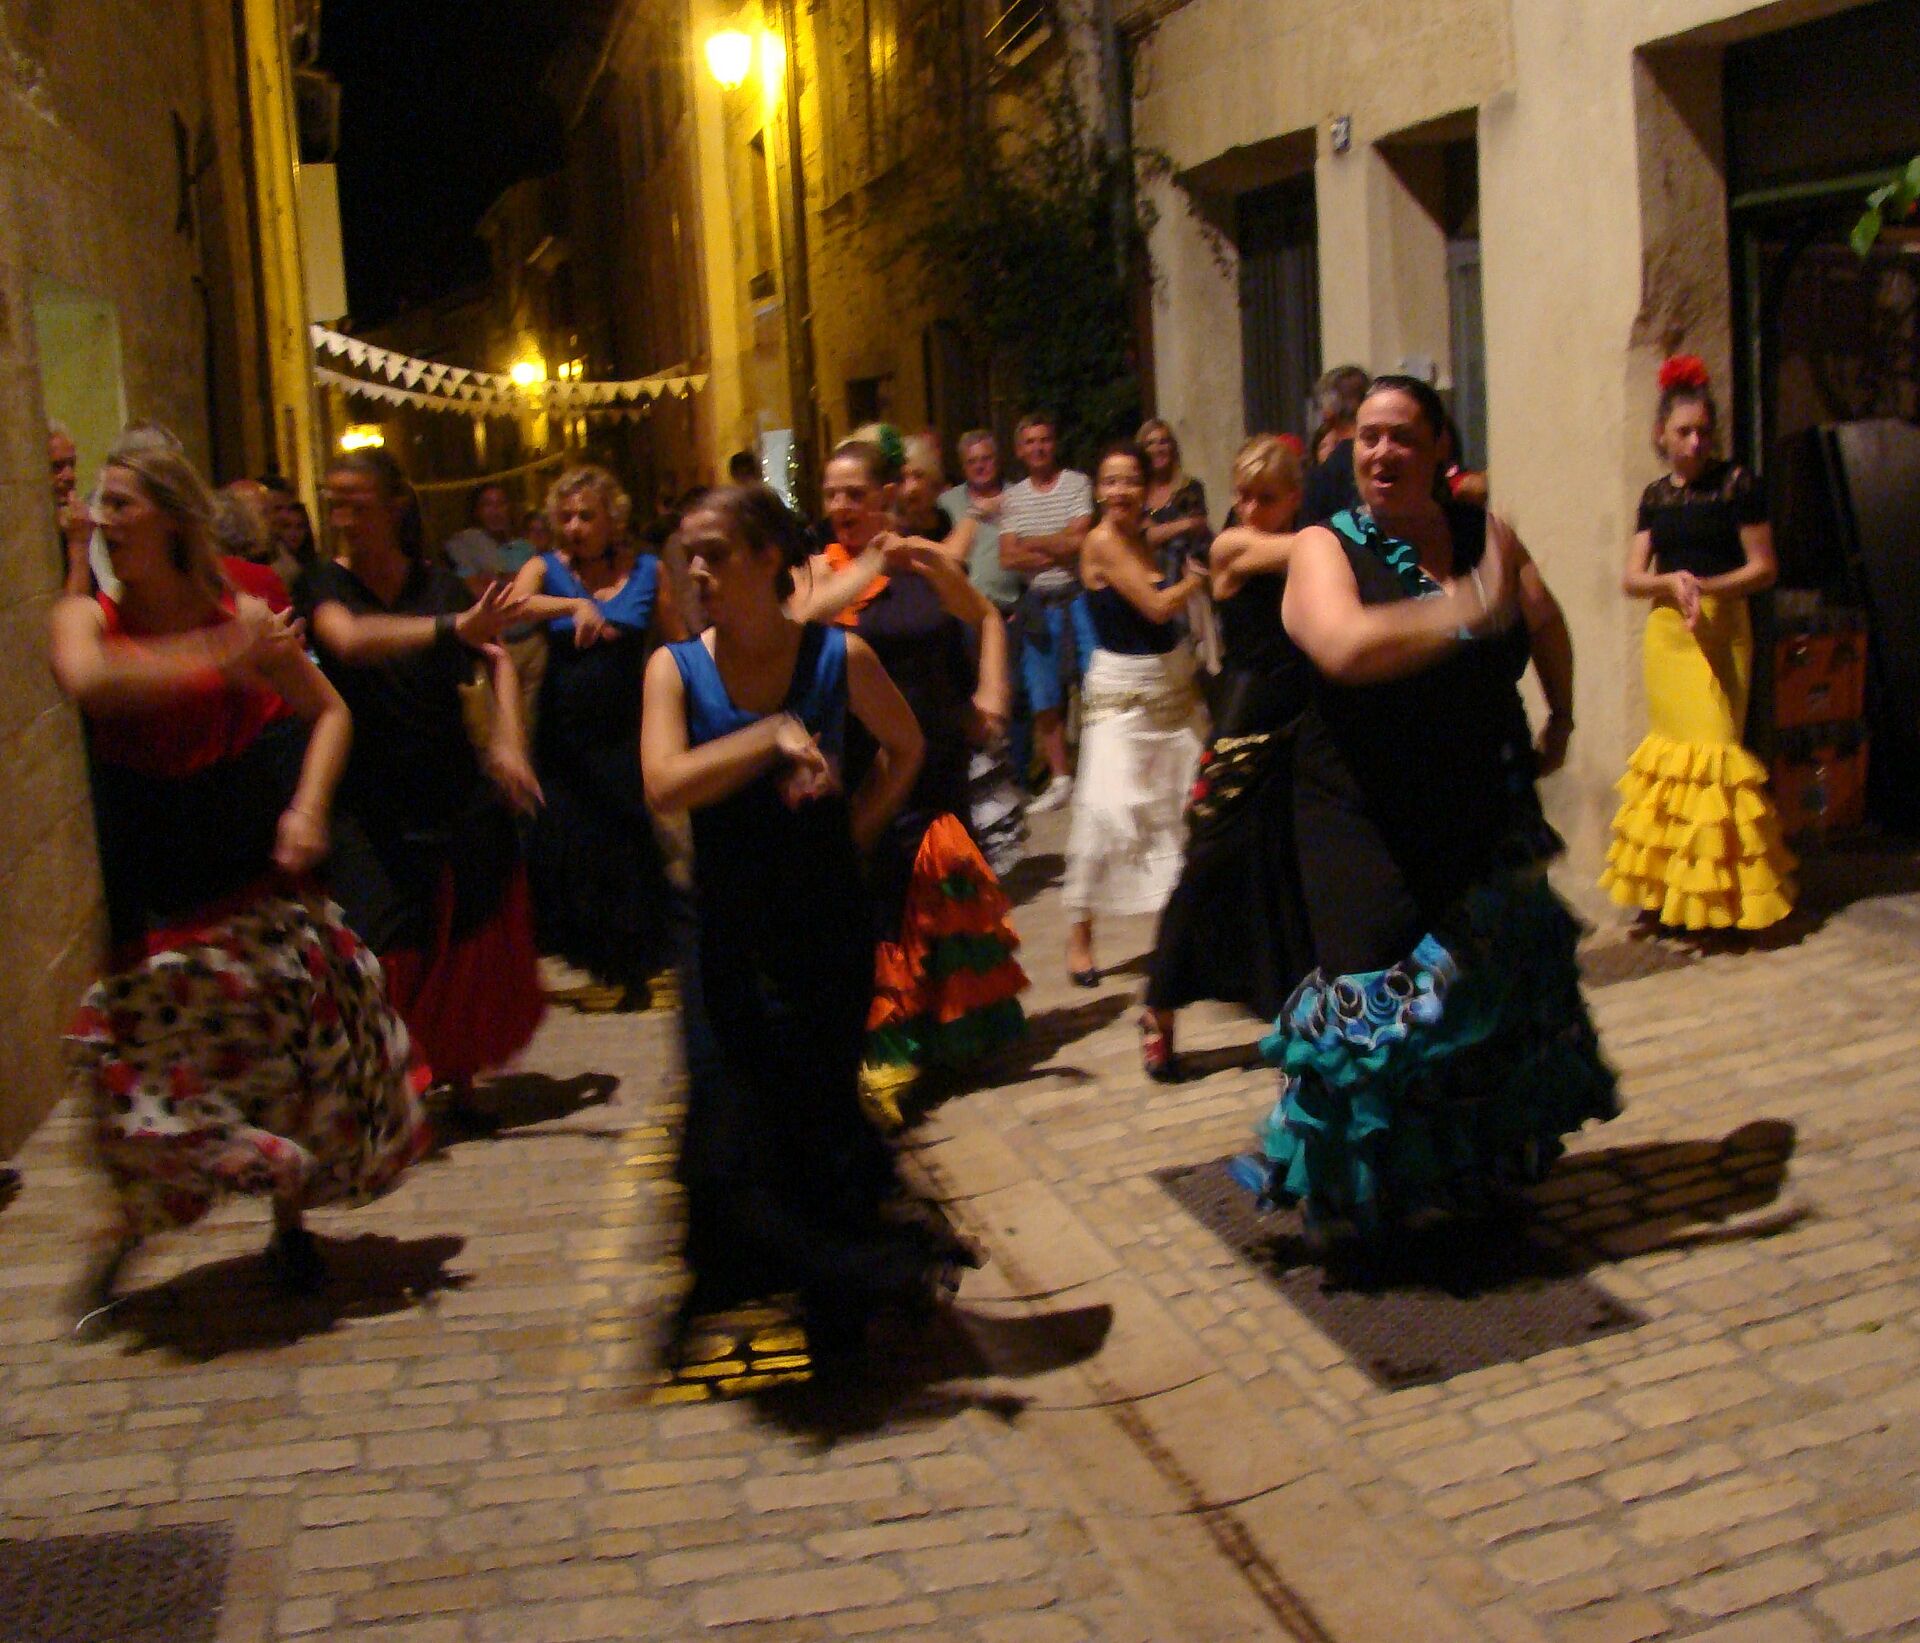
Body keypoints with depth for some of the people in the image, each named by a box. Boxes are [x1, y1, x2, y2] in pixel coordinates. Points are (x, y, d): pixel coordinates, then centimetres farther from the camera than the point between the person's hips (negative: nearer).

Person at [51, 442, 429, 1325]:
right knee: (157, 1077, 0)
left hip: (259, 886, 1)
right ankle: (127, 1234, 25)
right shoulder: (86, 619, -2)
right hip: (153, 900, -1)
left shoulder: (243, 616, -2)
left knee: (295, 1061, 7)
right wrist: (215, 660, -35)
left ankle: (290, 1222, 30)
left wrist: (308, 807, -7)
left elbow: (329, 711, 7)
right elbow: (88, 681, -26)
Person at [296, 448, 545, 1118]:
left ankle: (459, 1079, 24)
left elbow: (498, 659, 4)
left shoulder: (438, 584, 6)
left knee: (471, 949, 6)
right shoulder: (325, 584, -3)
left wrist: (508, 741, -13)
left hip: (460, 792, 3)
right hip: (373, 805, -2)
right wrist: (452, 628, -35)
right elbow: (349, 640, -24)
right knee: (385, 955, -10)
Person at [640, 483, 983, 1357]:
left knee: (819, 1108, 3)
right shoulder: (676, 668, -2)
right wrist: (773, 737, -24)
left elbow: (905, 747, 14)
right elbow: (664, 784, -18)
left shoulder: (839, 656, -4)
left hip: (825, 916, -1)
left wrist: (859, 823, 2)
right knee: (734, 1114, -1)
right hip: (728, 925, 2)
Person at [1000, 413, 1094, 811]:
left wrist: (1031, 544, -4)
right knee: (1044, 699, 4)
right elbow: (1008, 558, 0)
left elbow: (1079, 539, -10)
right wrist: (1057, 553, -11)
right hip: (1038, 605, 3)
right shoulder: (1012, 497, 10)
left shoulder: (1078, 484, 1)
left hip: (1078, 597, -3)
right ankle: (1060, 779, 14)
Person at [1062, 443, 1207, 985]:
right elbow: (1157, 607, -16)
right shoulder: (1103, 541, -14)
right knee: (1107, 807, -14)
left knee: (1189, 797, 13)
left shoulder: (1147, 538, 7)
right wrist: (1198, 577, -6)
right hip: (1121, 689, -8)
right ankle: (1080, 932, -3)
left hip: (1174, 678, 8)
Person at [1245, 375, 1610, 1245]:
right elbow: (1343, 647, -27)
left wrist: (1560, 721, 21)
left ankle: (1492, 1163, 29)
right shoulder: (1325, 547, -6)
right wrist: (1465, 612, -32)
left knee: (1503, 982, 8)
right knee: (1384, 999, -9)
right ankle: (1365, 1185, 10)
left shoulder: (1483, 533, 5)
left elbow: (1546, 625, 21)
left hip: (1488, 808, 4)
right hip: (1370, 822, -4)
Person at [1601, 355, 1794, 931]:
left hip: (1721, 629, -4)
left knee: (1712, 748, -10)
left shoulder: (1736, 483, -1)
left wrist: (1706, 587, -17)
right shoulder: (1655, 496, 12)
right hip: (1664, 631, 5)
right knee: (1670, 748, 5)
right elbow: (1632, 578, 6)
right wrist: (1672, 581, -14)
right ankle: (1667, 887, 9)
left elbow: (1763, 568, -3)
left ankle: (1718, 893, -5)